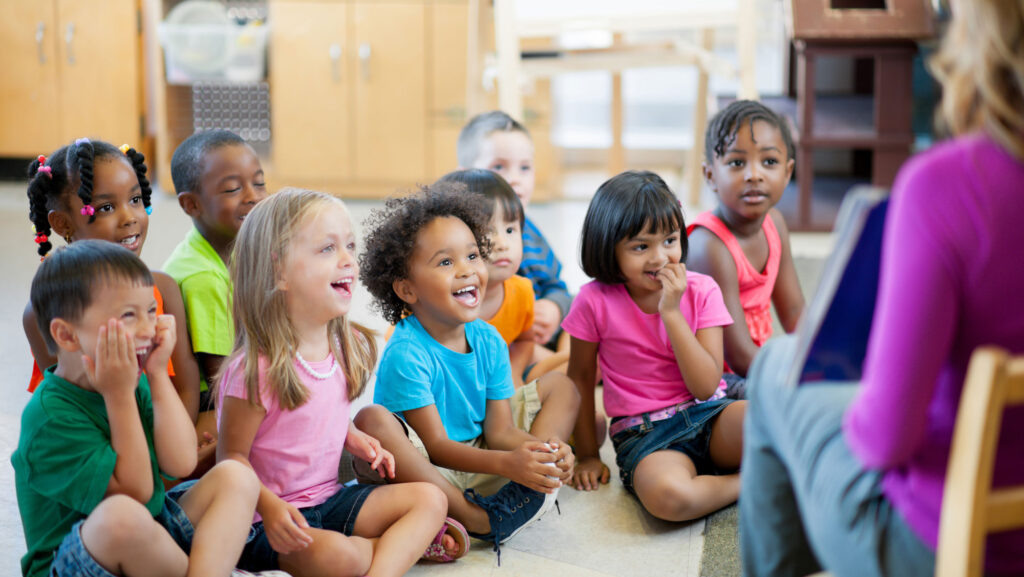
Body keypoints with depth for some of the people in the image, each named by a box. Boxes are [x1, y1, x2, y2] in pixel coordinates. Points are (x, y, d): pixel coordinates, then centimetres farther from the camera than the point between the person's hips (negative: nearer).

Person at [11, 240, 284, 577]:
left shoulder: (134, 383, 4)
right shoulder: (49, 416, -20)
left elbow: (181, 464, -7)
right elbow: (136, 492, -20)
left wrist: (158, 375, -7)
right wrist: (120, 396, -22)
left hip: (150, 539, 8)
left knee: (236, 476, -6)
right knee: (122, 514, -39)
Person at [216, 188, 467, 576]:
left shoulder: (346, 347, 3)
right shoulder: (256, 370, -21)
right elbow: (232, 457, -14)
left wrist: (356, 440, 0)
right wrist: (269, 507, -29)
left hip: (331, 499, 8)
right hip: (277, 522, -7)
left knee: (430, 499, -5)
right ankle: (408, 544, -5)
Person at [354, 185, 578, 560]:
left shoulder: (489, 341, -2)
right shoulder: (405, 354, -22)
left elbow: (499, 429, -4)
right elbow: (436, 447, -22)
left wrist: (544, 449, -26)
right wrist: (507, 463, -35)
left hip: (477, 454, 7)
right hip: (423, 469, -7)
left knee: (561, 389, 7)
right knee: (373, 421, -37)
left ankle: (527, 491, -22)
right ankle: (476, 519, -28)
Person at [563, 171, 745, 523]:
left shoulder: (701, 291, -1)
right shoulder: (595, 302, -5)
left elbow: (705, 387, -9)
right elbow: (580, 376, 8)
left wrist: (671, 312, -16)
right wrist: (587, 455, 10)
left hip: (708, 415, 1)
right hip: (644, 434, -1)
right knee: (666, 495, -38)